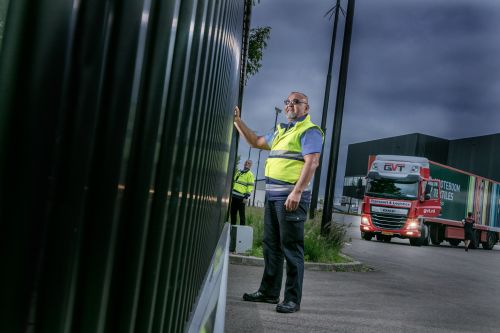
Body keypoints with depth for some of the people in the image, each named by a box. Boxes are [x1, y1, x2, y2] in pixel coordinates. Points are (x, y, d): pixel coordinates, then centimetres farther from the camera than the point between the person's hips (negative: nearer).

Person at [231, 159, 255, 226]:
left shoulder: (250, 175, -1)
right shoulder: (238, 173, 20)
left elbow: (250, 187, -9)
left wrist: (246, 197, -17)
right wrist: (230, 194, 20)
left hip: (241, 198, -7)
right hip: (234, 196, 7)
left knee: (241, 214, -4)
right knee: (233, 213, 10)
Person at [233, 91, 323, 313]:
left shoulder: (309, 131, -6)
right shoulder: (280, 131, 22)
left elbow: (312, 162, -17)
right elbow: (255, 142, 32)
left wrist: (297, 191, -26)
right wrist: (237, 121, 24)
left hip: (291, 197, -9)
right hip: (273, 195, 9)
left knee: (291, 248, -6)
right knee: (271, 245, 14)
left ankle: (292, 299, 0)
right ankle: (269, 291, 24)